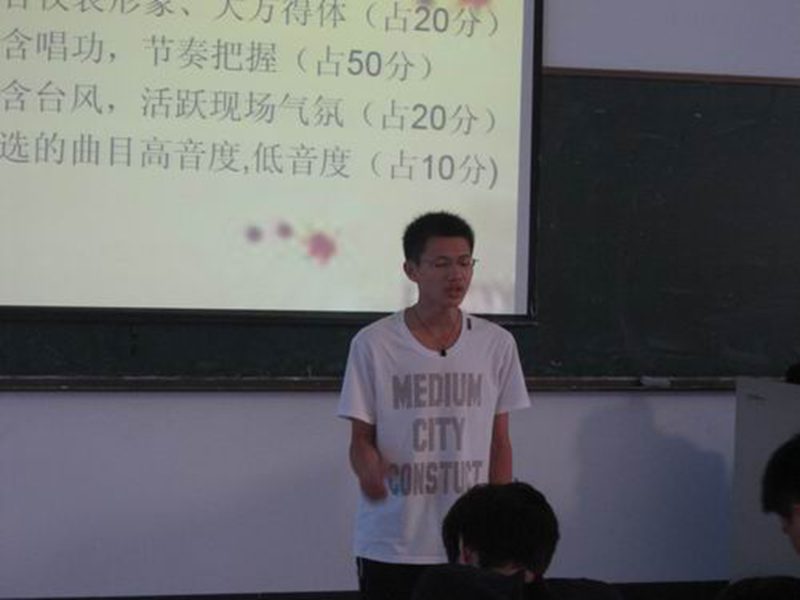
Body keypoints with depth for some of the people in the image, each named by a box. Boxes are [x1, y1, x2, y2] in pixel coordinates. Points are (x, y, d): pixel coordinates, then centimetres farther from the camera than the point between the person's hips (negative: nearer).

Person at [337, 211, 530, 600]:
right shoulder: (373, 344, -5)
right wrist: (367, 465, -25)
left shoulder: (497, 344, 3)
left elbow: (499, 444, 9)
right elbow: (361, 437, -1)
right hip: (390, 545, -2)